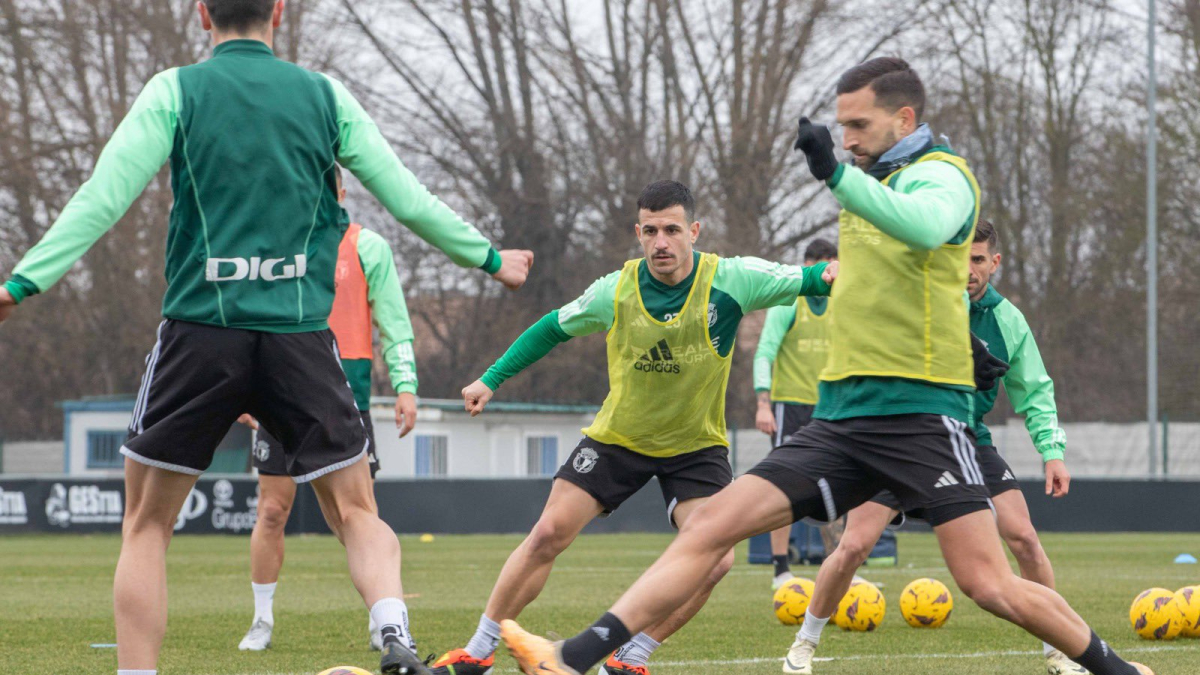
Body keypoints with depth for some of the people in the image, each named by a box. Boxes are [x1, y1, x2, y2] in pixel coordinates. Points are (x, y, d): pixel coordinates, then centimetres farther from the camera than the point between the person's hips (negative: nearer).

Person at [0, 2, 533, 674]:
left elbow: (102, 199, -5)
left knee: (147, 523, 10)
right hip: (301, 336, 1)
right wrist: (488, 258, 26)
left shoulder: (176, 91, 3)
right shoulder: (324, 95, 9)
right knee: (356, 514, 9)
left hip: (202, 331, -1)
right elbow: (408, 200, 12)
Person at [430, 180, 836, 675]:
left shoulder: (731, 281, -20)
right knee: (547, 535, -7)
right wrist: (491, 379, 3)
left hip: (697, 446, -1)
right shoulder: (615, 292, -14)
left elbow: (803, 281, -19)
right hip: (617, 438, 1)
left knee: (715, 560, -19)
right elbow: (553, 328, 3)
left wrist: (827, 276, -44)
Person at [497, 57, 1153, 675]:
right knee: (711, 524, -6)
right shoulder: (873, 183, 18)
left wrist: (837, 174, -43)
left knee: (990, 586, -13)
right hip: (841, 416, 7)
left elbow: (924, 226, -32)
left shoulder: (941, 175, -7)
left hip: (921, 413, -7)